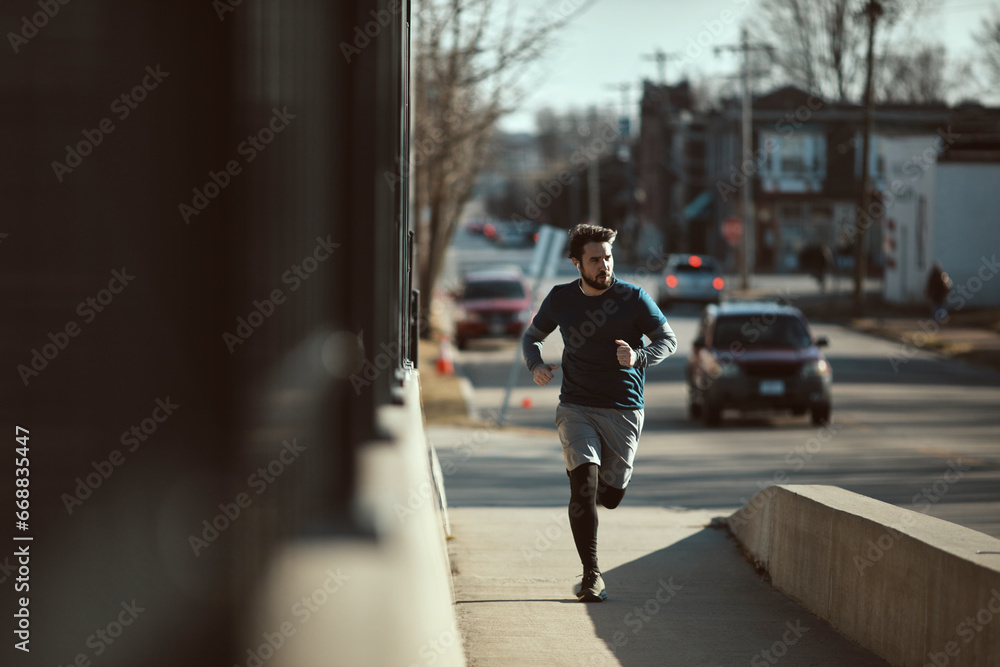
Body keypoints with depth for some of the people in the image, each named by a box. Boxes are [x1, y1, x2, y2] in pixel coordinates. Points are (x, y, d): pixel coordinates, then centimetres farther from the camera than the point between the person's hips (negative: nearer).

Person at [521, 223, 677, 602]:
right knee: (584, 487, -18)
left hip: (623, 411, 0)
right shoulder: (561, 299, 2)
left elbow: (668, 340, -1)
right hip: (576, 408, 0)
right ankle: (591, 575, -13)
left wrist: (638, 358, -23)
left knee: (609, 497, 4)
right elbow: (531, 336, 16)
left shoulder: (633, 298, -4)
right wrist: (536, 366, -7)